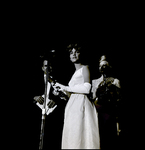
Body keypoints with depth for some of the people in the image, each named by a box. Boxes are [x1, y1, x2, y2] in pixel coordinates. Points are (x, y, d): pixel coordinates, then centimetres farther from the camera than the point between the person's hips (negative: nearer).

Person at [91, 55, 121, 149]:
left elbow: (118, 102, 0)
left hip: (109, 116, -3)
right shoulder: (94, 82, 16)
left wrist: (117, 121, -8)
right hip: (96, 115, 3)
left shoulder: (115, 81, 6)